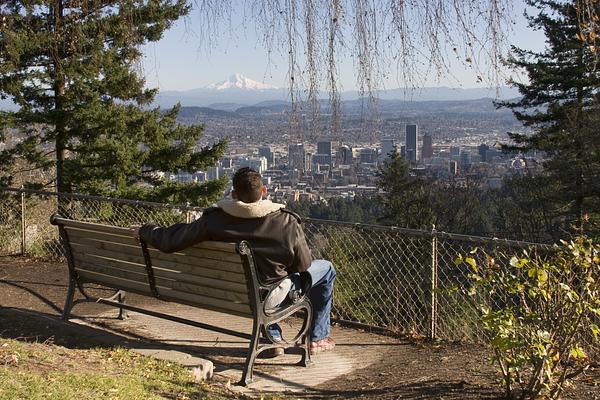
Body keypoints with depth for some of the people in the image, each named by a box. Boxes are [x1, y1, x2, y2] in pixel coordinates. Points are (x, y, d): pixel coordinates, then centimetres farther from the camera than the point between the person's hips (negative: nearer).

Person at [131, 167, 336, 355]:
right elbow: (304, 266, -9)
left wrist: (144, 231, 7)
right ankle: (318, 338, 27)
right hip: (268, 297, -3)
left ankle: (273, 338, 39)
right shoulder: (287, 222, -21)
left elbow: (170, 240, -14)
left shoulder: (214, 219, -17)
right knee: (326, 268, 19)